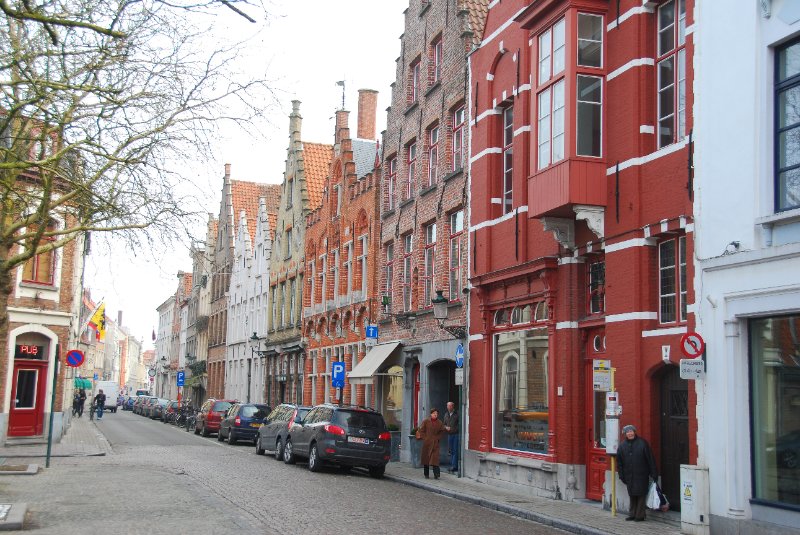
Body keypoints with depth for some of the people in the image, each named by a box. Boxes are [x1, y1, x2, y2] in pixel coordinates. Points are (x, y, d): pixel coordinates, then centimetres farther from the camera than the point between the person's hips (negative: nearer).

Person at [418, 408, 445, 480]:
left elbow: (442, 432, 12)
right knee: (426, 458, 6)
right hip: (426, 442, 0)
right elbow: (421, 430, 5)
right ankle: (426, 474, 17)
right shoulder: (426, 421, 1)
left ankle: (436, 475, -11)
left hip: (435, 443, 0)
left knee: (435, 459, -9)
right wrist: (424, 438, -4)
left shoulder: (439, 423, 3)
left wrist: (437, 438, 0)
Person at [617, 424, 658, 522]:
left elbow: (650, 459, -6)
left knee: (641, 495, -1)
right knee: (632, 495, 11)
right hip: (629, 476, 4)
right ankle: (632, 514, 21)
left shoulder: (642, 443, -6)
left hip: (641, 475, -4)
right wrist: (622, 475, 7)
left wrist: (654, 474, -7)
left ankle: (640, 515, 6)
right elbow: (619, 461, 11)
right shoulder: (622, 446, 5)